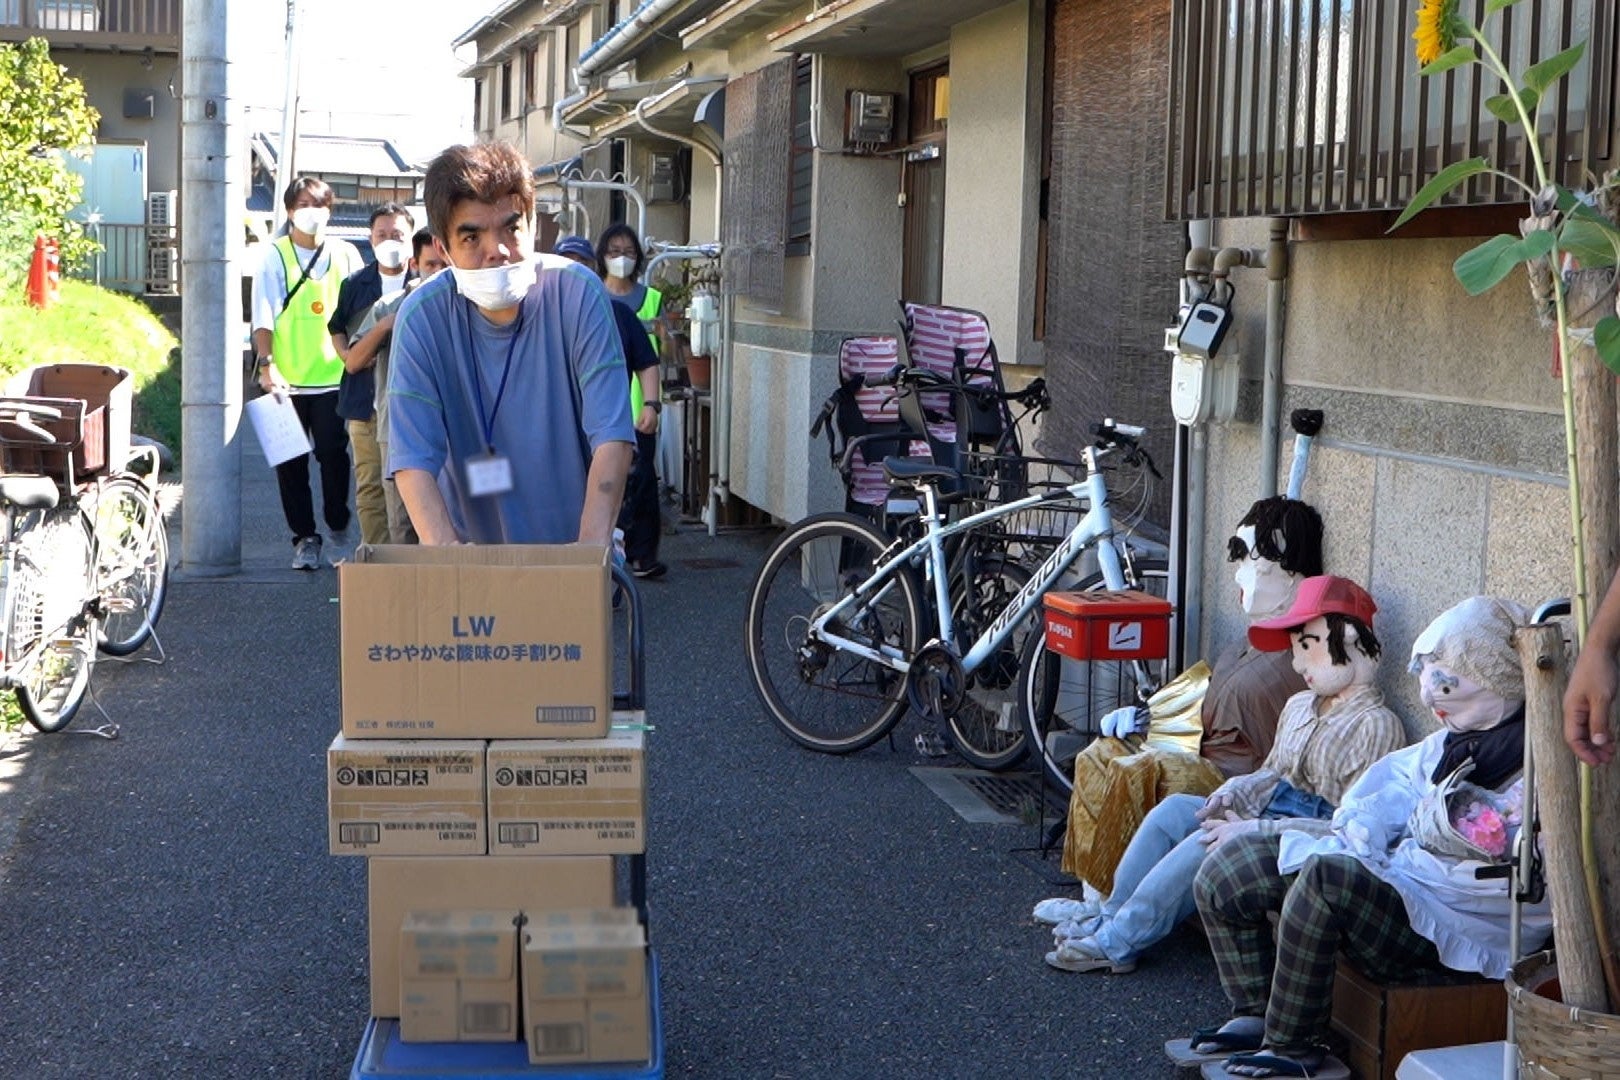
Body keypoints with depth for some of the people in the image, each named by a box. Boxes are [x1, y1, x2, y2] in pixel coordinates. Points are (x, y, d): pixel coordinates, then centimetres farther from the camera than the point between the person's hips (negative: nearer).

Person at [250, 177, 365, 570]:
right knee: (292, 462, 4)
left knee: (333, 454, -3)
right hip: (287, 379, 0)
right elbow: (263, 316, -3)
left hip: (334, 376, 0)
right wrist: (266, 364, -14)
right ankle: (305, 538, 13)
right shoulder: (275, 257, 2)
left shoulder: (345, 254, 7)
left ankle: (338, 528, 17)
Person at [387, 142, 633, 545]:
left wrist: (592, 547, -24)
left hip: (571, 539, 0)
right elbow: (413, 460, -12)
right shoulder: (422, 317, -8)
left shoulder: (577, 293, -8)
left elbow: (612, 438, -13)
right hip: (472, 540, 0)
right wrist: (447, 552, -29)